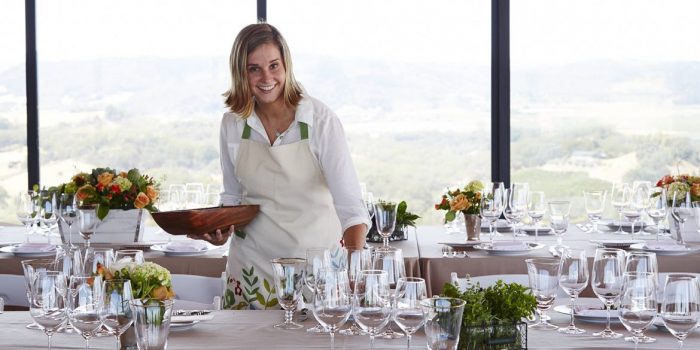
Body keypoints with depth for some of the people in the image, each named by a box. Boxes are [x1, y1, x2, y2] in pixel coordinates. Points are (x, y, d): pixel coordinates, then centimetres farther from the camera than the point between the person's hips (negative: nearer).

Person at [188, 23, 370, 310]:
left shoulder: (321, 120, -13)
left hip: (313, 263, -3)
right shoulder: (232, 124, 1)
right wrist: (220, 229, -5)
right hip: (253, 265, 4)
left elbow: (349, 203, -20)